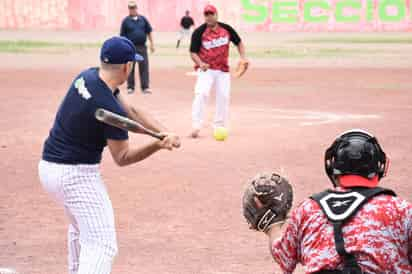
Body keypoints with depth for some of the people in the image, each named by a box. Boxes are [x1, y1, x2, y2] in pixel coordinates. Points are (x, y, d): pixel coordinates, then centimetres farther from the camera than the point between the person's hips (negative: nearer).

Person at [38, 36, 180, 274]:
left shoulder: (87, 77, 2)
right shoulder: (110, 108, -23)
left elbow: (132, 113, 4)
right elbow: (122, 158, -12)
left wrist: (165, 133, -7)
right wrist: (157, 145, -25)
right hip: (77, 174, -10)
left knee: (81, 228, 31)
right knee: (102, 245, -12)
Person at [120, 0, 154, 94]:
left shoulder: (143, 19, 8)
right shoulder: (126, 21, 0)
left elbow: (149, 32, 13)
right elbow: (122, 36, -1)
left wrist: (152, 44, 8)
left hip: (142, 47, 2)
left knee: (144, 67, -1)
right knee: (130, 68, 4)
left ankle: (145, 87, 2)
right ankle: (130, 87, 12)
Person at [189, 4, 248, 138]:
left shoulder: (226, 29, -1)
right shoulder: (199, 32, -10)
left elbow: (238, 42, 12)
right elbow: (193, 52, -8)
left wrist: (243, 57, -2)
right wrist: (200, 63, -27)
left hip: (223, 69, 4)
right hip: (206, 69, -4)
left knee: (224, 96, 6)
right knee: (201, 94, -20)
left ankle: (219, 126, 22)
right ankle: (196, 126, -20)